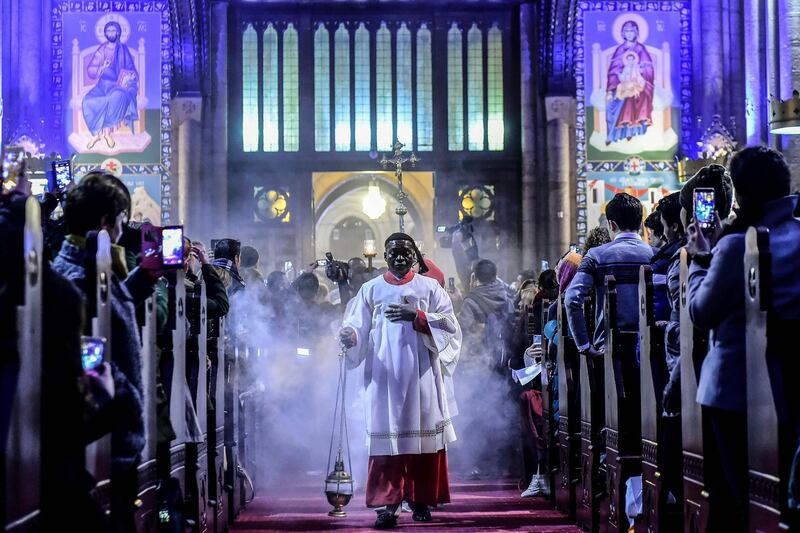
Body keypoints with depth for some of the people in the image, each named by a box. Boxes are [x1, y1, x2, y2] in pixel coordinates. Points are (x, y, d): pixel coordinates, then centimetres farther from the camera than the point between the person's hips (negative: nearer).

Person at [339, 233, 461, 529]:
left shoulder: (429, 288, 10)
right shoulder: (371, 290, 11)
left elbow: (449, 324, 0)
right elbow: (357, 326, 2)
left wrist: (417, 316, -13)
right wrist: (349, 335, -20)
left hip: (421, 374, 0)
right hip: (385, 375, 0)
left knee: (423, 434, -1)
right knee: (387, 435, -7)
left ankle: (420, 499, 11)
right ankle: (387, 504, -7)